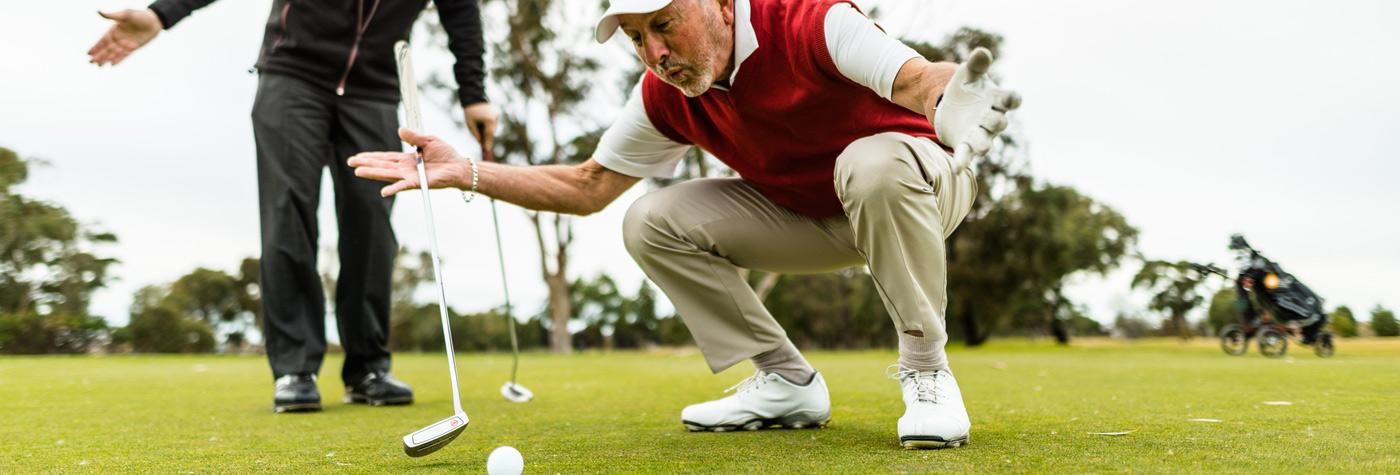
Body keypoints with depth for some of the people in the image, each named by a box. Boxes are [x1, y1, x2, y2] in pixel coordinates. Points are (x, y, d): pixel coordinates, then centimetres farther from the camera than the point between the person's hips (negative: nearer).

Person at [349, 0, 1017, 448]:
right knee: (652, 223, -11)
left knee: (873, 163, -42)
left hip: (921, 184, -5)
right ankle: (785, 381, -2)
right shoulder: (665, 98, -10)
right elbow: (588, 186, -2)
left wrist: (948, 94, -68)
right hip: (808, 219, 6)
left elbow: (917, 78, -42)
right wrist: (464, 172, -11)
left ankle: (926, 370, -22)